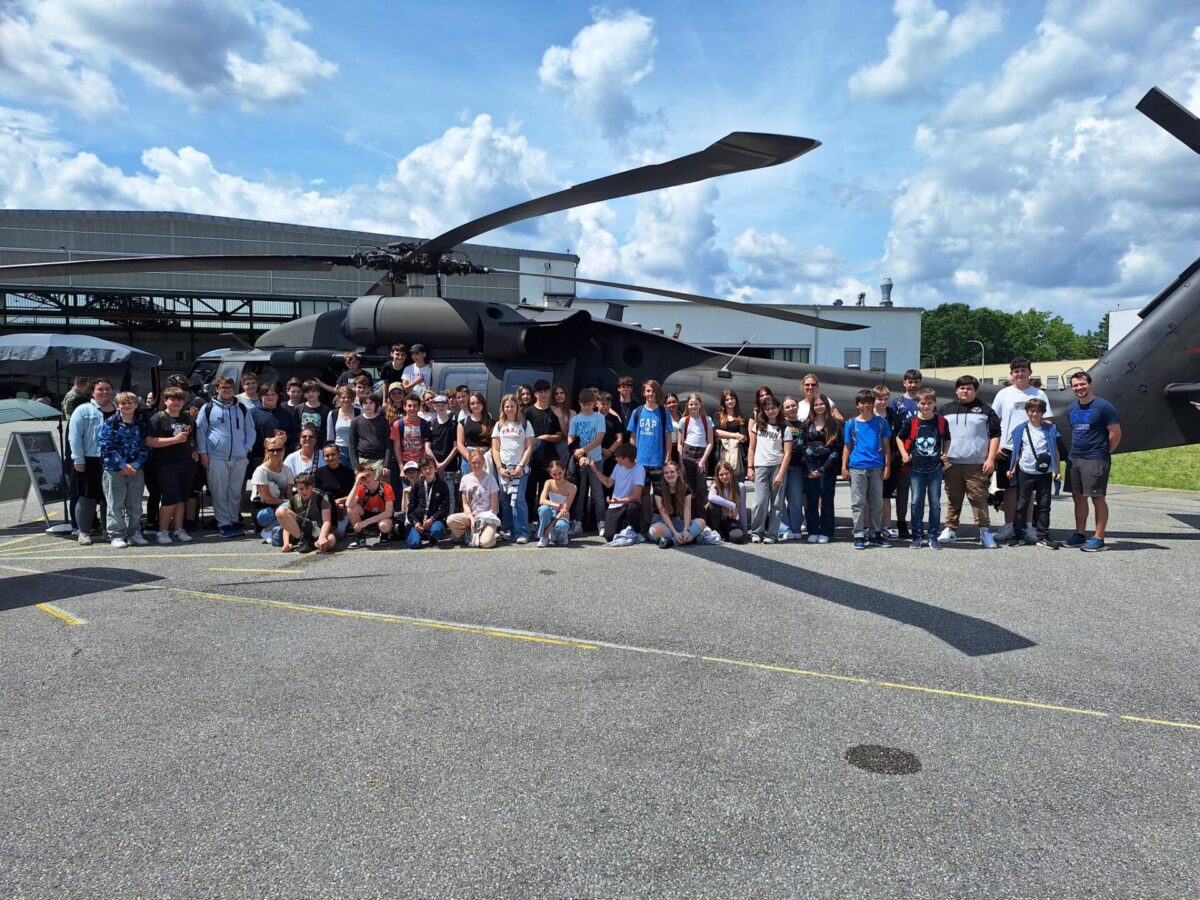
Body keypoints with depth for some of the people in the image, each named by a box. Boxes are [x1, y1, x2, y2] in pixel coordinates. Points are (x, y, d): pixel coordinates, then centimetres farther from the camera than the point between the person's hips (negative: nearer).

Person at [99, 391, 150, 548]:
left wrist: (135, 464, -9)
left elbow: (145, 447, 4)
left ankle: (134, 533, 19)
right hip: (114, 470, -3)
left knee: (135, 505, 9)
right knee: (116, 505, 1)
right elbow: (106, 446, -9)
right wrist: (123, 465, -14)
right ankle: (116, 535, 8)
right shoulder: (110, 423, -3)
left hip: (136, 470, 3)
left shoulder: (142, 424, 6)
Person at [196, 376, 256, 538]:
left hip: (239, 458, 3)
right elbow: (200, 431, 5)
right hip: (216, 458, -2)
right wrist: (203, 453, -2)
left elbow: (250, 431, 17)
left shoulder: (242, 409, 14)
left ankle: (235, 522, 16)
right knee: (219, 493, 0)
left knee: (235, 492, 7)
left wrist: (247, 449, 4)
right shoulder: (208, 408, 5)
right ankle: (224, 524, 6)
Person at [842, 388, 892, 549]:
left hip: (876, 468, 1)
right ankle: (859, 535, 3)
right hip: (857, 468, -1)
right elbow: (847, 446, 8)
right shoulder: (851, 424, 6)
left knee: (877, 503, 8)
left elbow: (886, 445, 7)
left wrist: (887, 466, 1)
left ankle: (875, 533, 19)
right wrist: (844, 467, 0)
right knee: (858, 503, -1)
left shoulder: (881, 422, 7)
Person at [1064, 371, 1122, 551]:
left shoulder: (1103, 406, -9)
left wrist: (1103, 453, -2)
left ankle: (1098, 538, 2)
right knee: (1078, 497, 11)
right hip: (1074, 459, 7)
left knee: (1097, 498, -3)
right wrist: (1076, 450, 13)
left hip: (1095, 460, -7)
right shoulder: (1071, 409, 12)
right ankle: (1080, 535, 20)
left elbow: (1115, 433, -8)